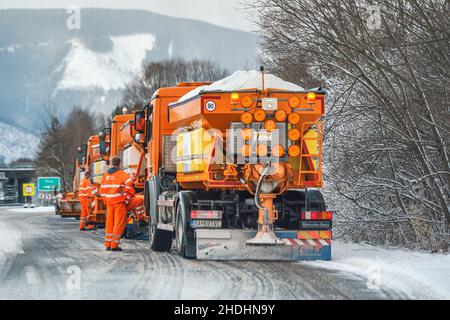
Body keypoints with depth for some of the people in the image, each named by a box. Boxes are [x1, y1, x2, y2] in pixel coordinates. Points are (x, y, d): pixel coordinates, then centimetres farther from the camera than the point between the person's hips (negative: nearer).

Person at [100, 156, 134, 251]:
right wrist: (128, 196, -10)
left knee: (109, 223, 12)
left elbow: (102, 190, 14)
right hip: (119, 202, -6)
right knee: (119, 223, -1)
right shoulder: (121, 174, -7)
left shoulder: (105, 175, 13)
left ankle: (108, 244, 14)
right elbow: (129, 183, -22)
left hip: (109, 202, 6)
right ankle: (114, 245, -4)